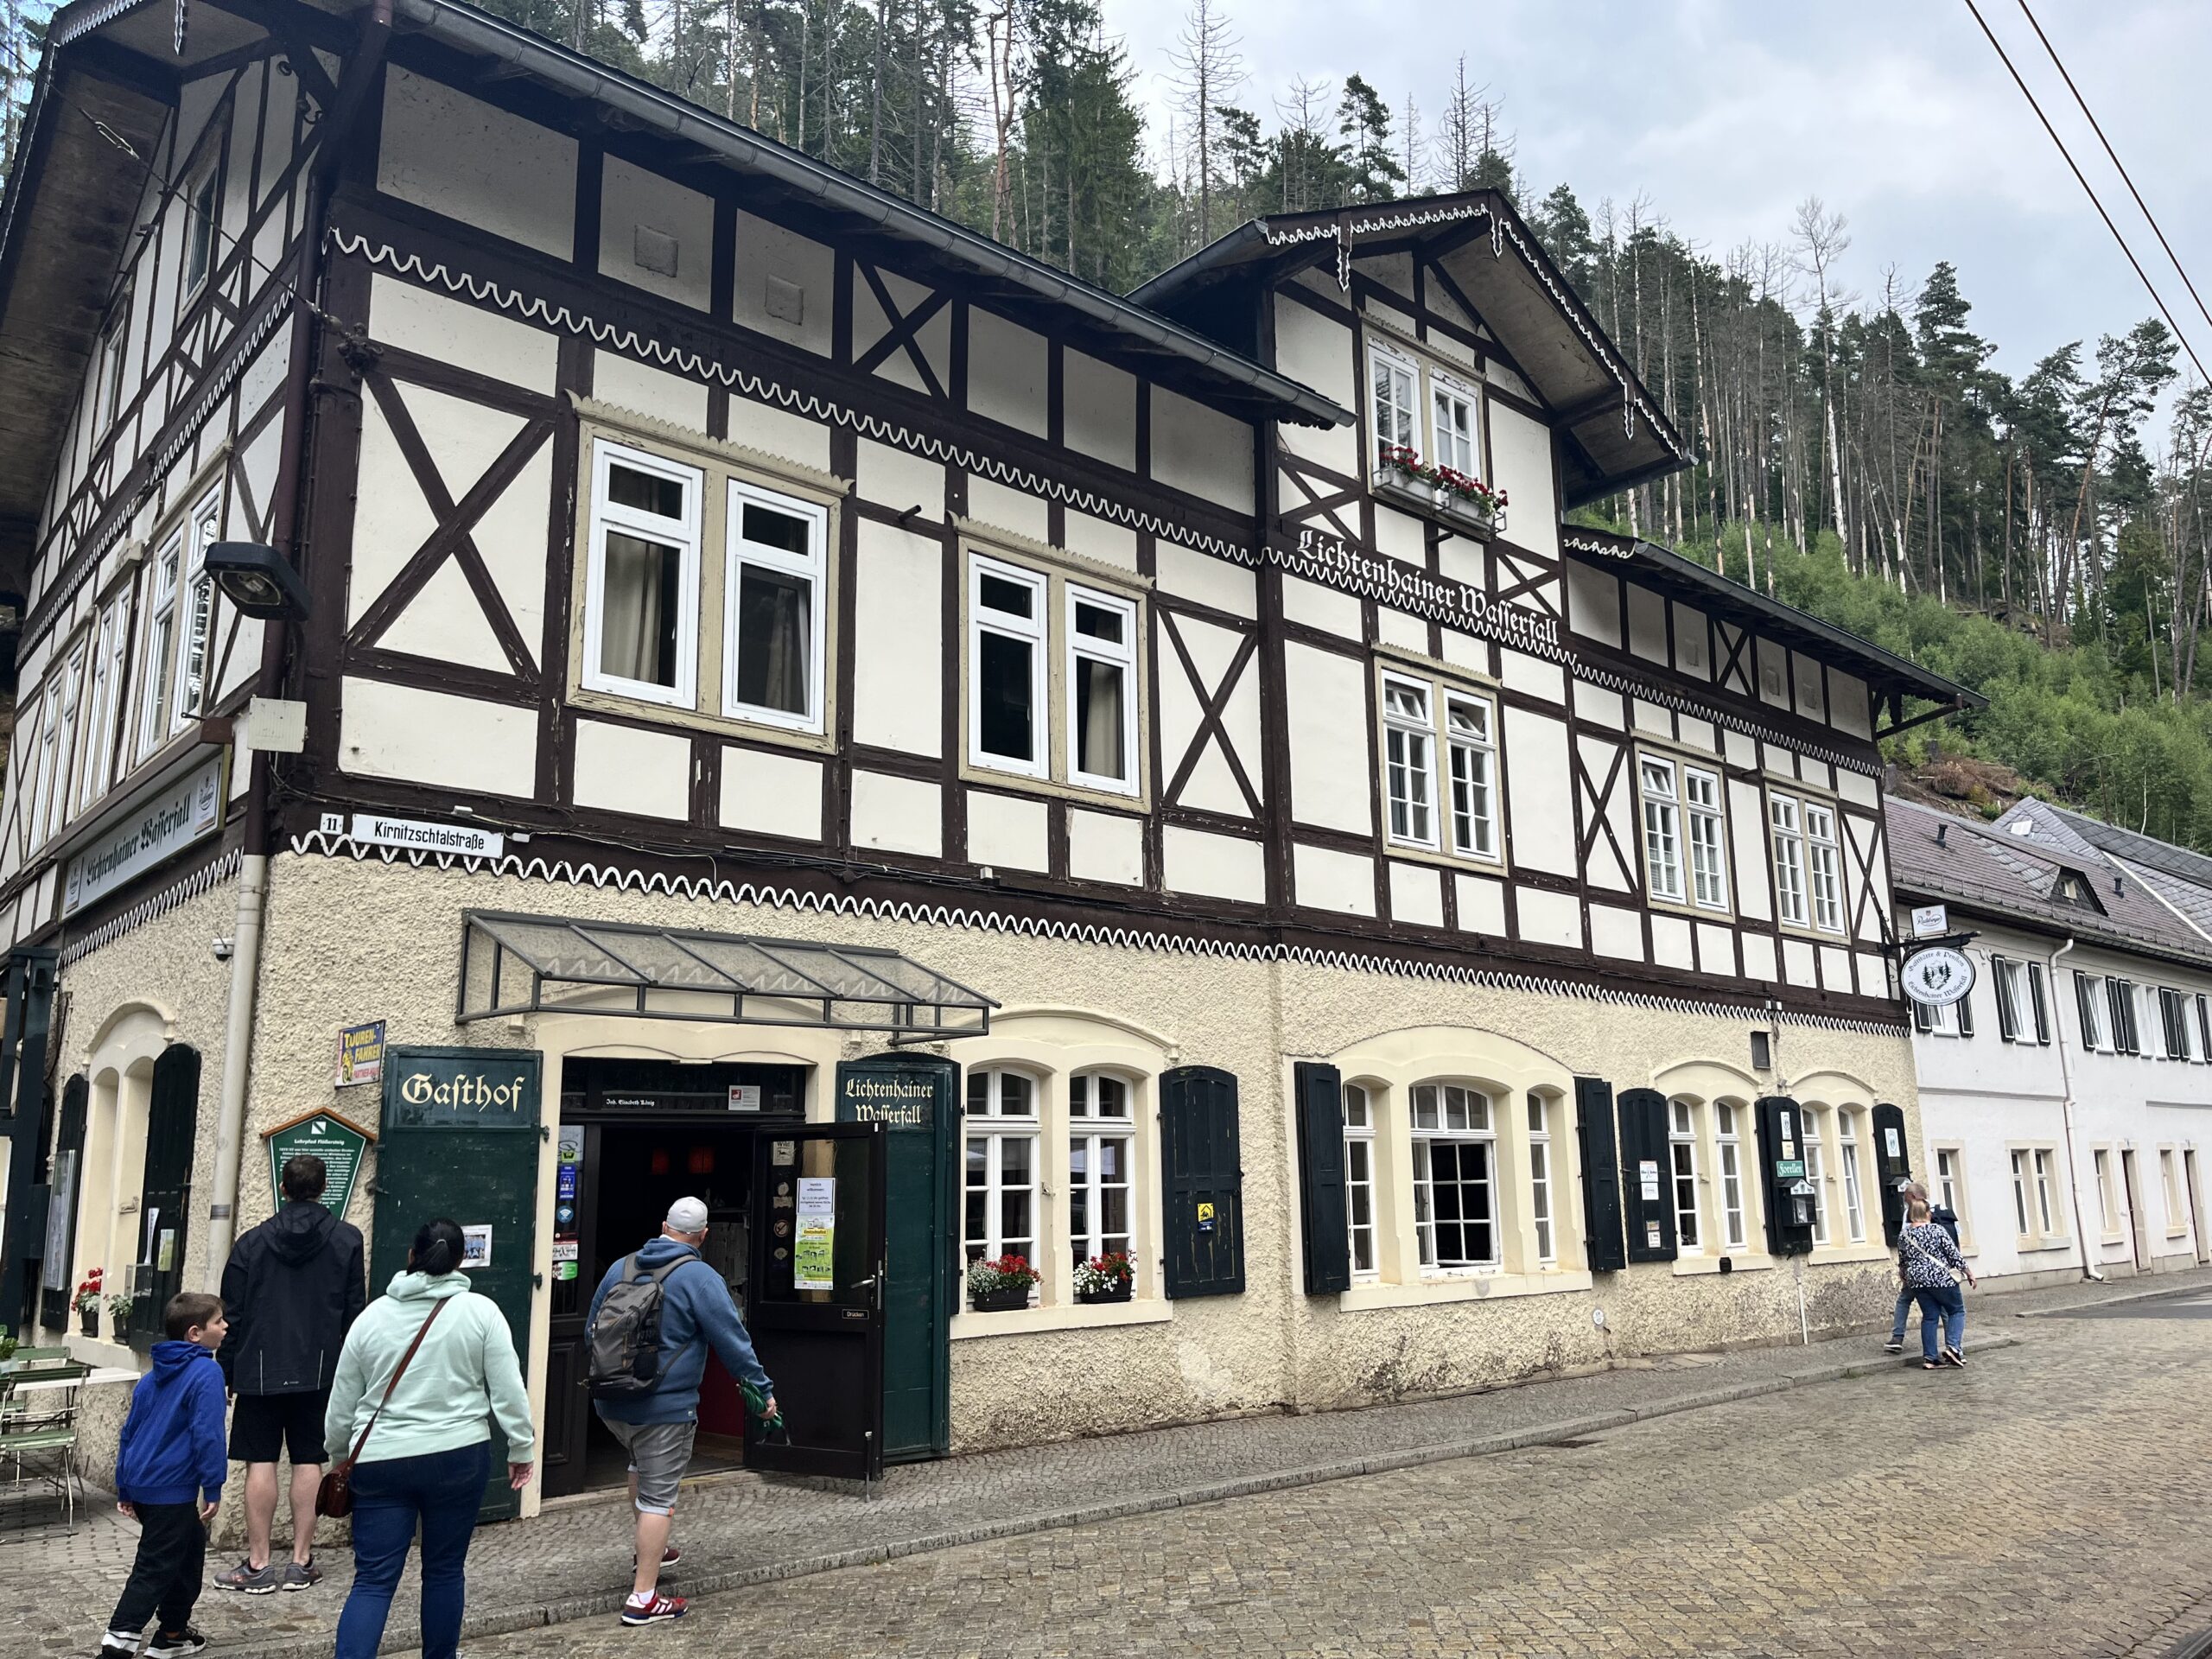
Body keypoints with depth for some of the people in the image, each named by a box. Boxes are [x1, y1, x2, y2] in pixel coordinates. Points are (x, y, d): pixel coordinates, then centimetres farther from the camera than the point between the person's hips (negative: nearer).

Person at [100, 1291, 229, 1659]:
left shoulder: (152, 1377, 11)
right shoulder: (207, 1373, -16)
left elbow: (130, 1431, 16)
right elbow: (207, 1435, -20)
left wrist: (124, 1487, 23)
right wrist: (213, 1488, -15)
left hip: (141, 1483, 9)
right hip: (173, 1490, -9)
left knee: (189, 1550, 20)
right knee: (155, 1569, -1)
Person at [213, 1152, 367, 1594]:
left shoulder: (252, 1241, 2)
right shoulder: (347, 1239, 1)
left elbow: (233, 1313, 3)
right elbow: (355, 1310, 2)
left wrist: (226, 1372, 11)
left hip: (260, 1370, 0)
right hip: (319, 1370, 0)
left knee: (260, 1462, 3)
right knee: (308, 1463, 5)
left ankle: (258, 1566, 7)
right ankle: (301, 1563, 9)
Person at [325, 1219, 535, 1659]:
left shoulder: (372, 1316, 4)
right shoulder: (481, 1311, -3)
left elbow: (341, 1403, 11)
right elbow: (508, 1391, -4)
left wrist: (342, 1451, 27)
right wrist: (522, 1449, 7)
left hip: (380, 1461, 1)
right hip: (458, 1458, -1)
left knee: (373, 1581, 4)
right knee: (445, 1570, 13)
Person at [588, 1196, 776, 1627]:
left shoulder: (621, 1268, 6)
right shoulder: (700, 1279, -13)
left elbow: (592, 1328, 19)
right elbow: (733, 1342, -11)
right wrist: (763, 1390, 0)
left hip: (611, 1403, 7)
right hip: (664, 1407, -7)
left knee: (641, 1466, 31)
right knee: (658, 1496, 1)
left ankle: (646, 1554, 42)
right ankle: (644, 1598, 3)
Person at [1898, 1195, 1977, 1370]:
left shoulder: (1903, 1236, 6)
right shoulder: (1937, 1230, -7)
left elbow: (1902, 1264, 13)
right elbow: (1954, 1254, -6)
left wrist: (1907, 1280, 31)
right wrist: (1969, 1273, 5)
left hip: (1916, 1281, 4)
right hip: (1940, 1278, -4)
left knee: (1929, 1317, 10)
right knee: (1957, 1311, 12)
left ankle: (1929, 1358, 7)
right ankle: (1953, 1346, -6)